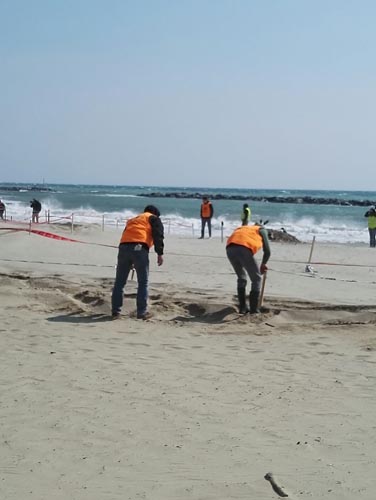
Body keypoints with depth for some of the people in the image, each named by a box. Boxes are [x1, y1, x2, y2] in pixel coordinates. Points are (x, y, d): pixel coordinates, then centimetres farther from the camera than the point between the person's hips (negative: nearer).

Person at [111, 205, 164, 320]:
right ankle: (142, 312, 2)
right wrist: (160, 253, -4)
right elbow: (158, 235, 2)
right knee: (143, 282, 3)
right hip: (139, 248, -5)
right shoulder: (154, 219, 20)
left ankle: (116, 311, 11)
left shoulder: (132, 220, 37)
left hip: (123, 247, 5)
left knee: (119, 282, 11)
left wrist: (130, 262, 40)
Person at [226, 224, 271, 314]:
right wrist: (263, 264, 36)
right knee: (256, 279, 14)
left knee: (241, 278, 27)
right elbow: (267, 251, 18)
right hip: (244, 249, -5)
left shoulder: (241, 229, 42)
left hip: (230, 249, 5)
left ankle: (242, 307, 24)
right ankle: (254, 309, 10)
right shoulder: (262, 230, 28)